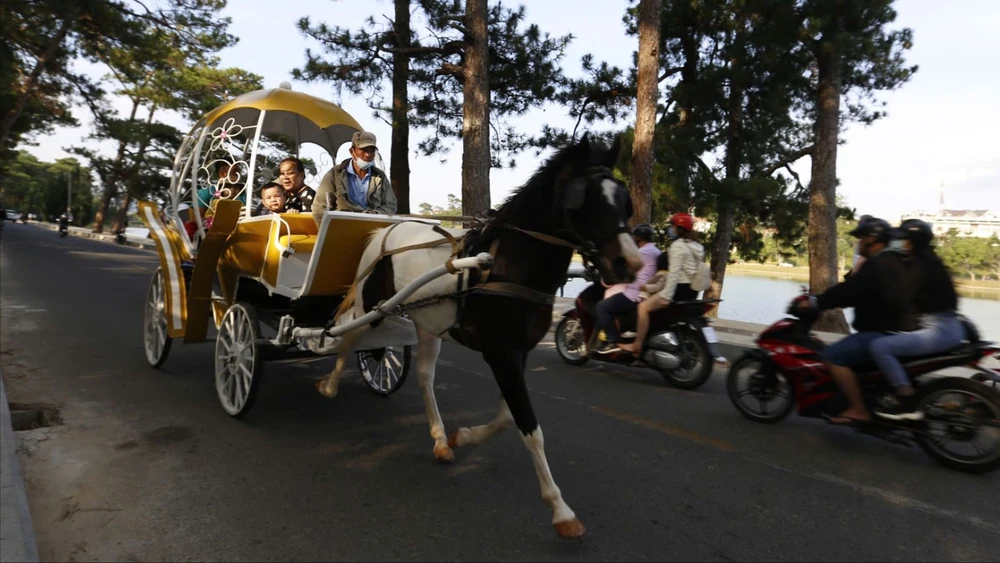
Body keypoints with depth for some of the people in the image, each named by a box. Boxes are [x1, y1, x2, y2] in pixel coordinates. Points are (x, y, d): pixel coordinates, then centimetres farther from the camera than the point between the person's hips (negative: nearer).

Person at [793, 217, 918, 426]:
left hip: (884, 334, -11)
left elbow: (848, 290, -22)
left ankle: (858, 410, -14)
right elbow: (856, 292, 21)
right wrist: (822, 300, 19)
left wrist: (814, 303, -13)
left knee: (833, 355, -18)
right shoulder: (894, 262, 17)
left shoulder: (876, 266, -17)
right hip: (897, 330, 11)